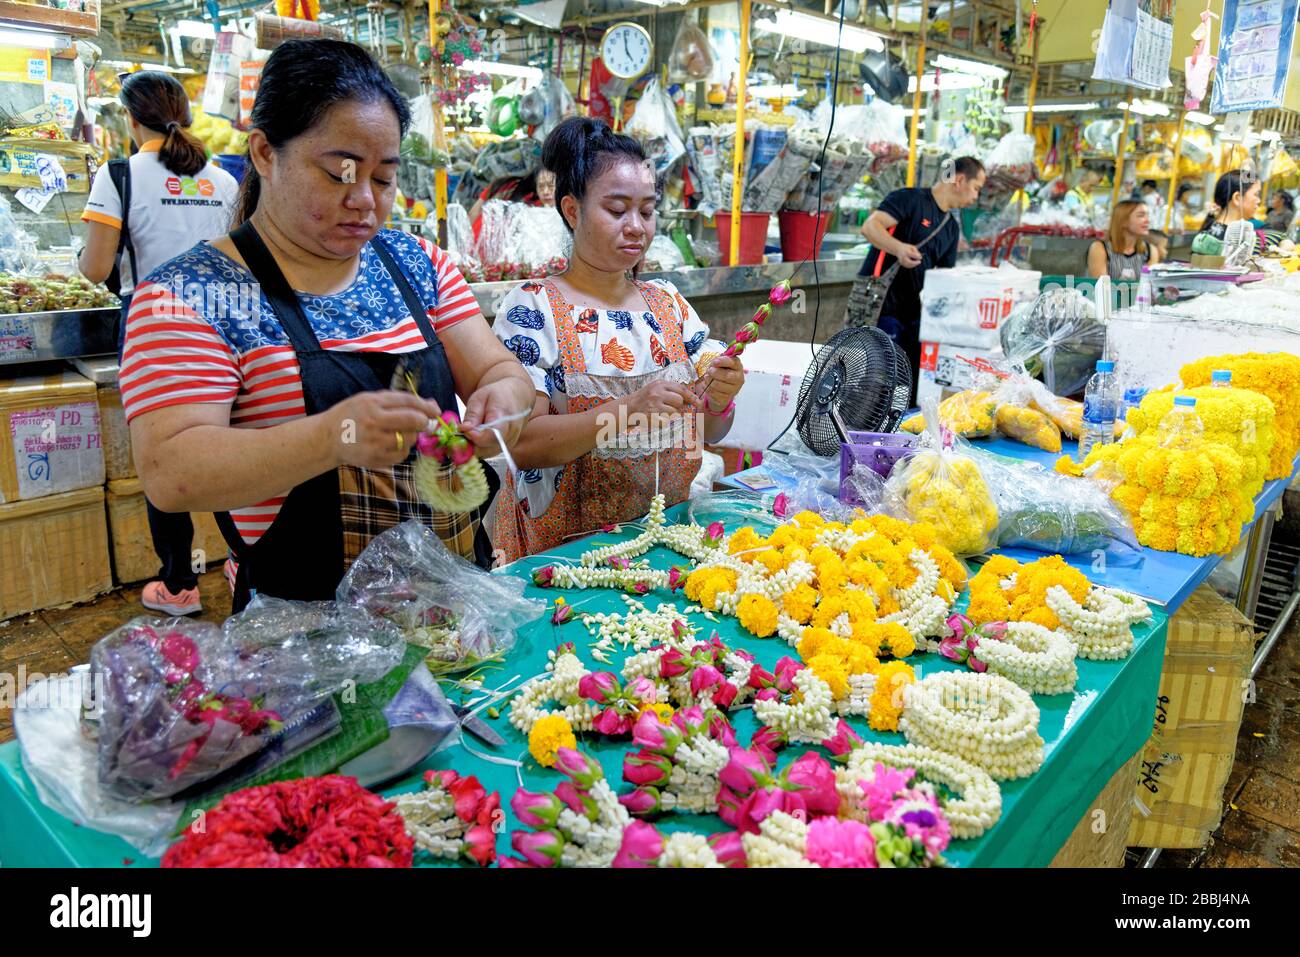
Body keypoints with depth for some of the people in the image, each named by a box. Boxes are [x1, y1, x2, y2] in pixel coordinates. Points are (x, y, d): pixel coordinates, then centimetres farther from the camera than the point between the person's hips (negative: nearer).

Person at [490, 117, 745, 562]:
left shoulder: (667, 302, 10)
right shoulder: (532, 308, -5)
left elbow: (707, 434, 12)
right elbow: (522, 443, -15)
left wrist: (718, 401, -10)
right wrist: (628, 410, -26)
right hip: (566, 548, -4)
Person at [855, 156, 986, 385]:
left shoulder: (952, 227, 20)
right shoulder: (911, 199, -5)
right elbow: (870, 226, -20)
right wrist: (898, 248, -37)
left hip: (913, 312, 8)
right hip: (879, 306, -8)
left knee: (916, 379, 7)